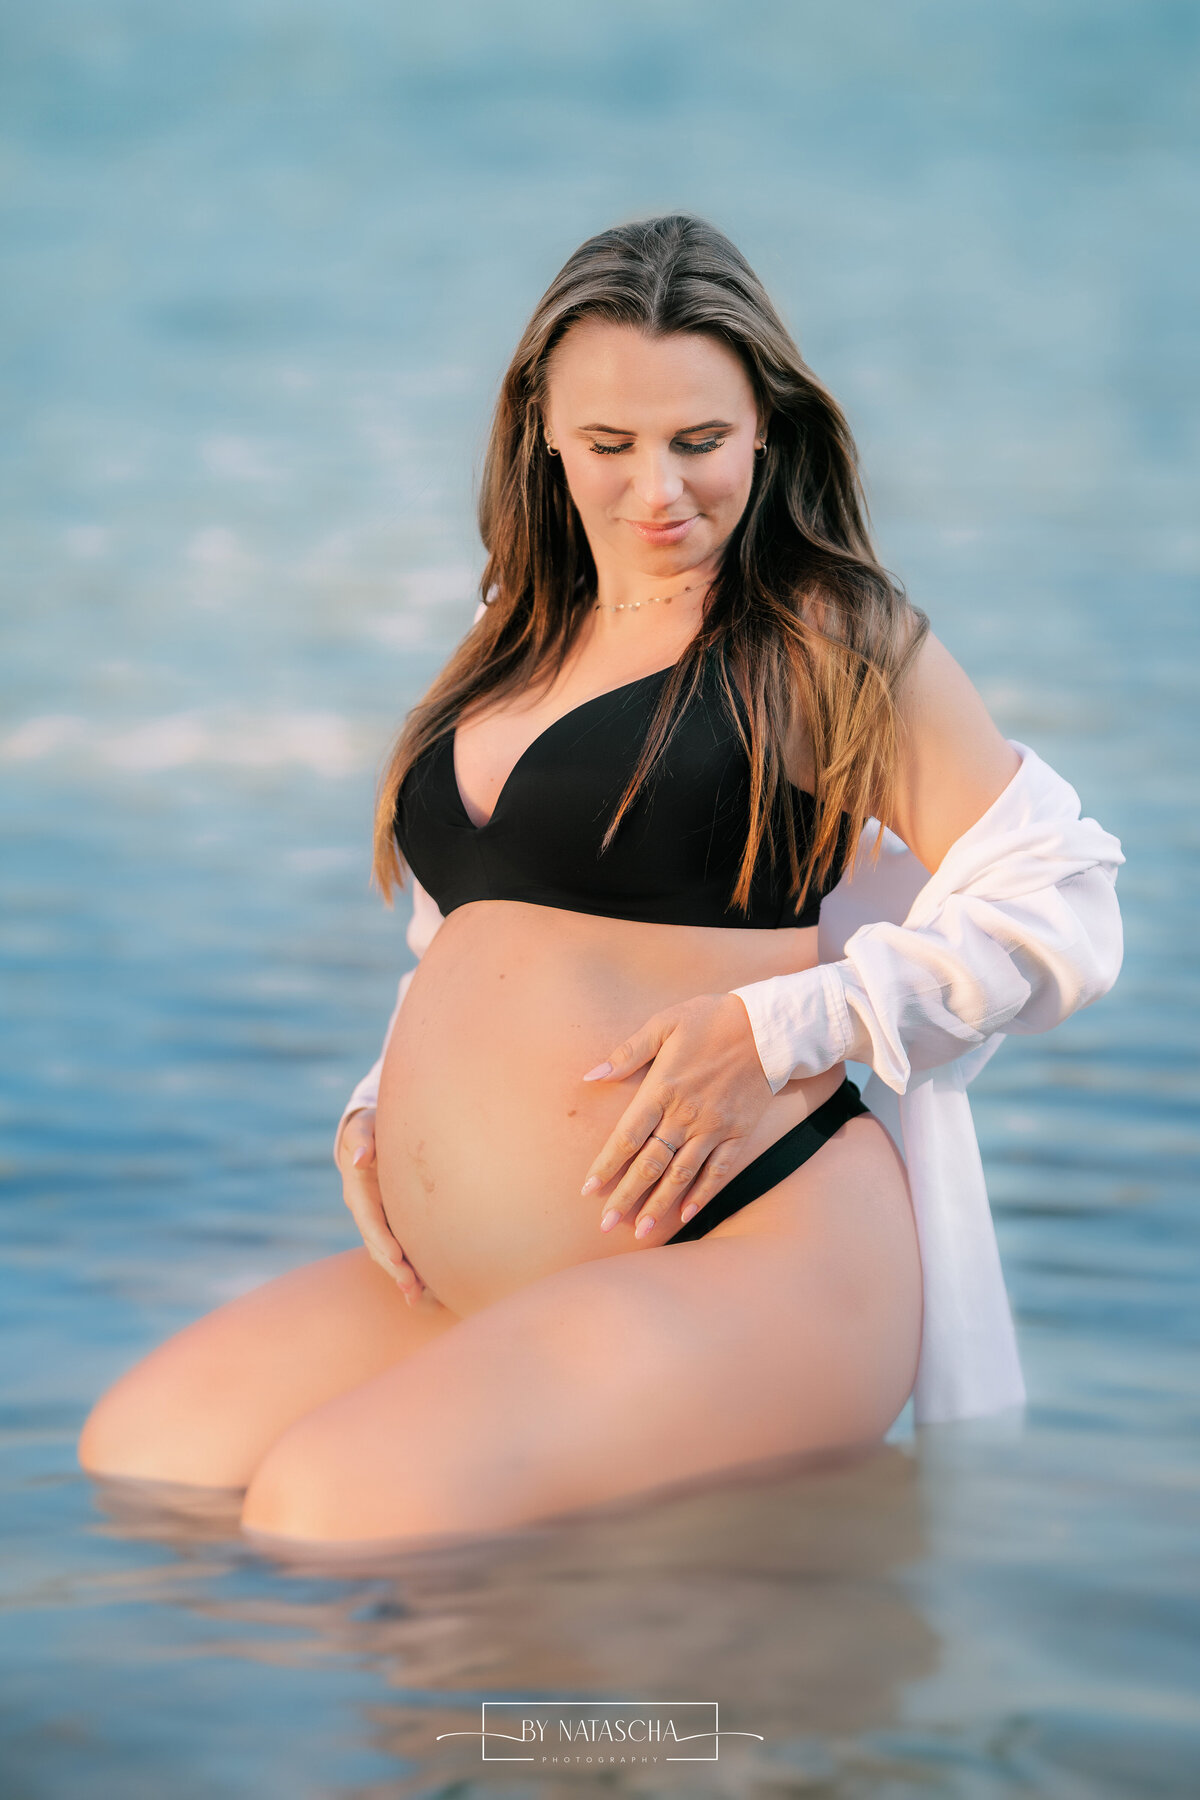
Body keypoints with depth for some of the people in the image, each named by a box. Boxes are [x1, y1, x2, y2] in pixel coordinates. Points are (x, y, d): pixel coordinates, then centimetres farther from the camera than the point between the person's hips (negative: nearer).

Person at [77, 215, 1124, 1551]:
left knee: (344, 1500, -27)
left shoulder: (832, 639, -1)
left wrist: (775, 1030, -15)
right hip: (469, 1285, 8)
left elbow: (1062, 915, -7)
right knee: (130, 1457, -5)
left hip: (743, 1258, -8)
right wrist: (379, 1105, 11)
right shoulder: (518, 645, 19)